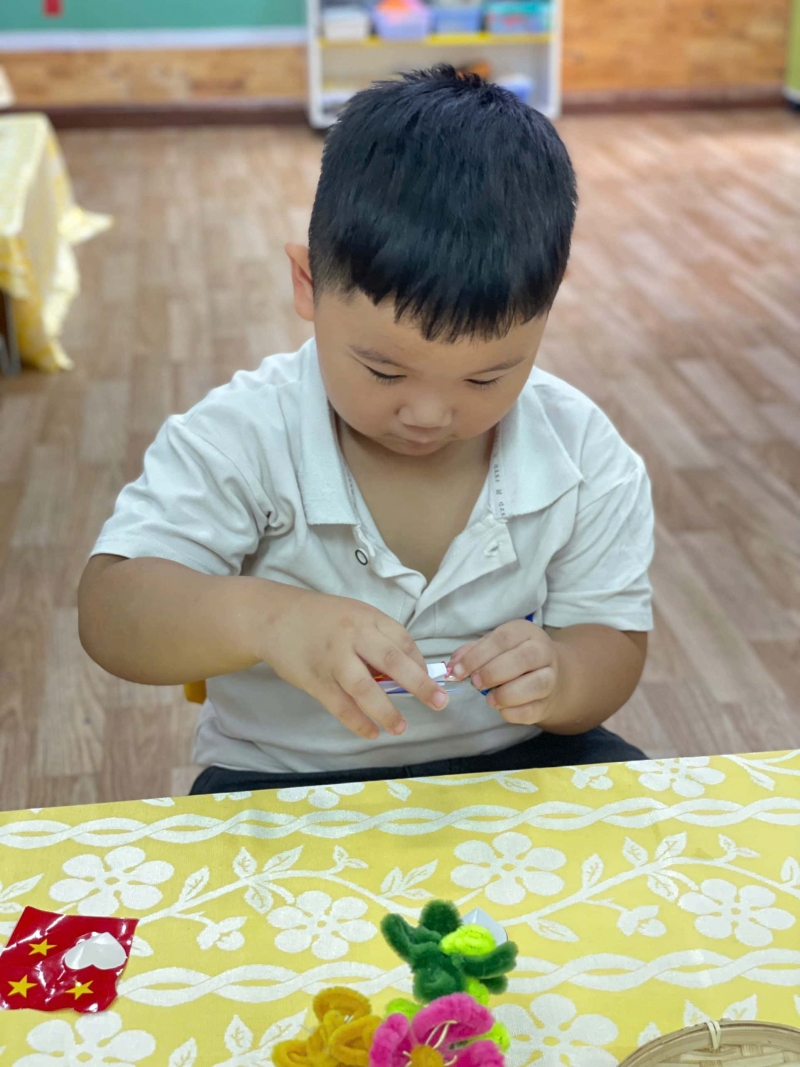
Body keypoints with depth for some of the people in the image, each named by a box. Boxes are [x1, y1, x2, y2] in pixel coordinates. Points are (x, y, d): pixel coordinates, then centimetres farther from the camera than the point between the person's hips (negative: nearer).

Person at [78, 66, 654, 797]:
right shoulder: (243, 439, -16)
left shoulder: (583, 454, -8)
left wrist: (560, 676, -30)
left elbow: (614, 648, -5)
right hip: (286, 782, -1)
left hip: (518, 764, 2)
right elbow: (111, 611, -24)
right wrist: (260, 618, -44)